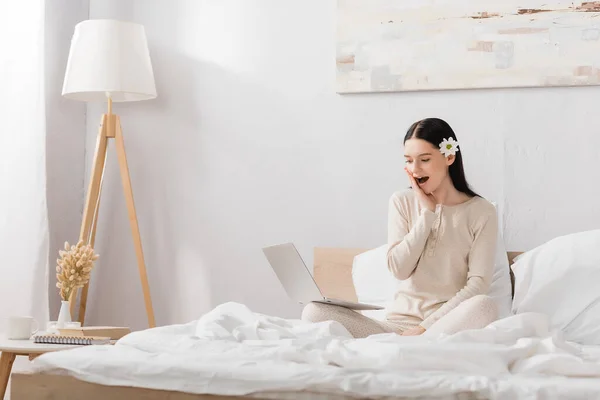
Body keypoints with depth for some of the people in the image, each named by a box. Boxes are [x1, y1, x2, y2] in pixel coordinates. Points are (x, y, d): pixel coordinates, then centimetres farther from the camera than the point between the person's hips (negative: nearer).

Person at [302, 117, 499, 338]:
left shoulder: (481, 212, 0)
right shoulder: (401, 202, 9)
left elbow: (478, 285, -8)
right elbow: (399, 269, -2)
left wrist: (426, 327, -17)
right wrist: (427, 212, -6)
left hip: (448, 323, -2)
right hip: (400, 322, 2)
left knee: (485, 305, -38)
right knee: (314, 311, -18)